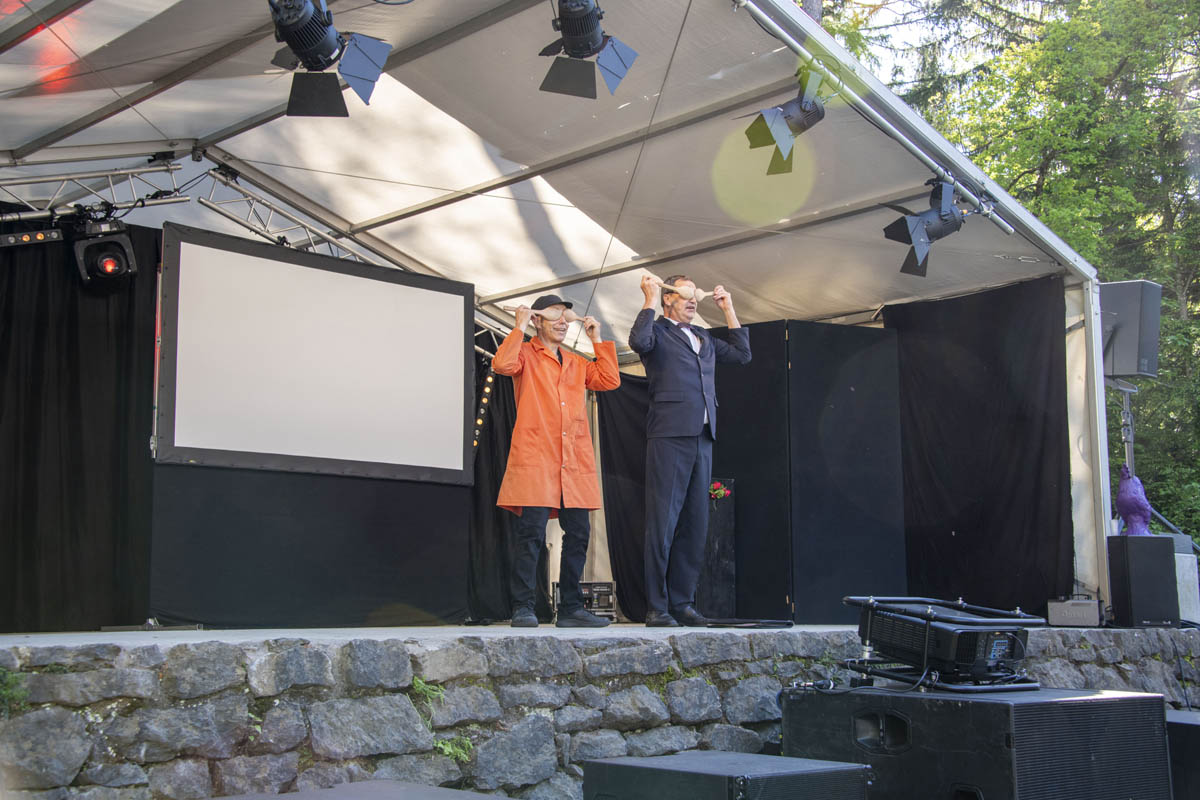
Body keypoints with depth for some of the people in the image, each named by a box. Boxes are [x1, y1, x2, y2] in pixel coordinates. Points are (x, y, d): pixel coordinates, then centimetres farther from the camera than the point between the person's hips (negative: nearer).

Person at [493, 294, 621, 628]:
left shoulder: (577, 363, 24)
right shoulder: (526, 355, 7)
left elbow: (610, 380, 12)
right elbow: (502, 363, -14)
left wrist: (597, 340, 15)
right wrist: (519, 326, -6)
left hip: (575, 463, 6)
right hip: (535, 460, -6)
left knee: (578, 534, 5)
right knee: (532, 533, -10)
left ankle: (570, 608, 13)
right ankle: (523, 609, -4)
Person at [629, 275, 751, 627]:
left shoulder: (703, 339, 24)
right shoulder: (657, 331, 3)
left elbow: (742, 354, 23)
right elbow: (638, 342, -19)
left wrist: (728, 310, 23)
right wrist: (650, 299, -10)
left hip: (702, 439, 7)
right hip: (669, 437, -7)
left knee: (695, 525, 8)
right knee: (663, 523, -6)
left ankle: (682, 602, 14)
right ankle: (656, 607, -3)